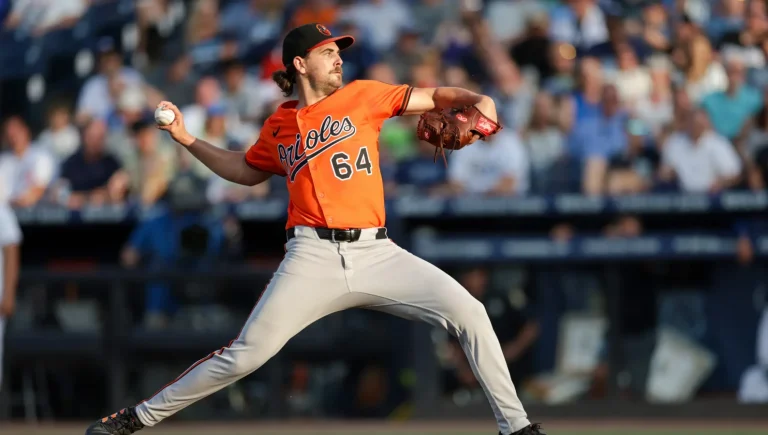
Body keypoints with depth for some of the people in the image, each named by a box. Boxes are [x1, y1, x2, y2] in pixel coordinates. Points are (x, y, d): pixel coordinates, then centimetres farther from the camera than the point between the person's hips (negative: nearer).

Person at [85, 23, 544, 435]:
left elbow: (431, 98, 9)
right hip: (314, 259, -1)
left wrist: (477, 100, -10)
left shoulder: (361, 96, 9)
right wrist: (187, 139, 21)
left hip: (377, 254, 1)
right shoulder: (280, 125, 12)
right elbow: (246, 170, 30)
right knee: (246, 355, -8)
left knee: (468, 312, -13)